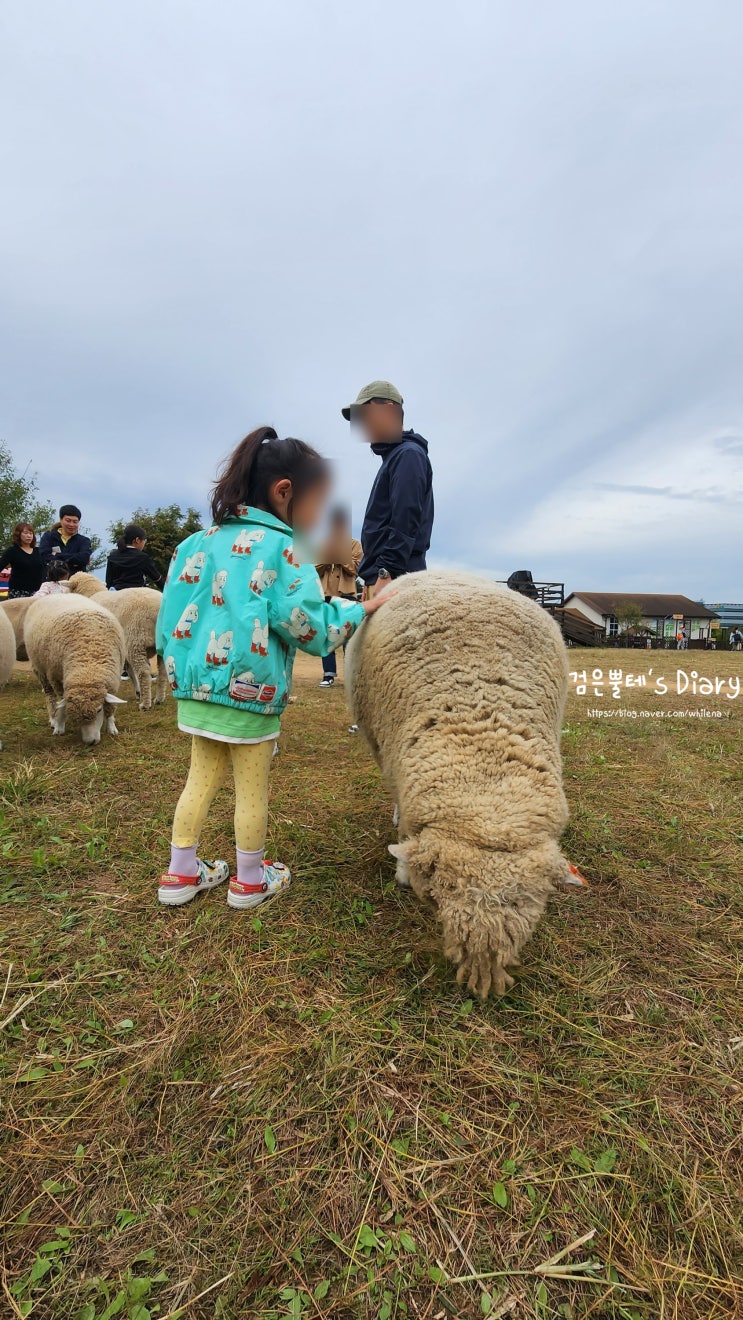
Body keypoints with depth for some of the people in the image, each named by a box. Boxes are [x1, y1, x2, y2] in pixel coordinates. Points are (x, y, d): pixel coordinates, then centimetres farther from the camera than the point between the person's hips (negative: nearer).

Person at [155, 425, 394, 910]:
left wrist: (179, 665, 19)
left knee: (201, 779, 20)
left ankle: (181, 873, 32)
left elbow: (175, 610, 9)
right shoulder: (282, 547, -12)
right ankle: (250, 880, 28)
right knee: (253, 789, 11)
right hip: (251, 692, -6)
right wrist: (360, 610, -2)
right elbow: (306, 624, -15)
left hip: (196, 686, 7)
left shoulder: (204, 541, 9)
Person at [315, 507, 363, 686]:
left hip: (346, 595, -2)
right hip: (325, 594, 3)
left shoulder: (354, 544, 6)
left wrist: (340, 556, -11)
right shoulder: (321, 544, 13)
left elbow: (354, 569, -5)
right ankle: (329, 673, 8)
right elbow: (314, 570, 6)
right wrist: (326, 558, -9)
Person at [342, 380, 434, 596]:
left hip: (395, 579, -9)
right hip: (379, 577, 9)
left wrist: (386, 573, -22)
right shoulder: (391, 457, 25)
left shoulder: (408, 455, -5)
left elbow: (405, 522, -16)